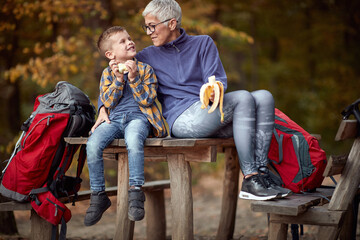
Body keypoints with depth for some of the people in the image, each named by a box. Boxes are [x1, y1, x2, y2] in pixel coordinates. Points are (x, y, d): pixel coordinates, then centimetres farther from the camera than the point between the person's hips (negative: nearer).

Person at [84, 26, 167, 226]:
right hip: (114, 119, 3)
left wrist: (134, 78, -11)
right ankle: (98, 196, -11)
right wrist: (118, 80, -6)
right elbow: (108, 102, 5)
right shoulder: (108, 74, 17)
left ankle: (136, 191, -30)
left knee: (133, 139, -40)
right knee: (93, 144, -27)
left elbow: (147, 100, -1)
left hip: (138, 117, -3)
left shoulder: (145, 69, 10)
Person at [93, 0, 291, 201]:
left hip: (211, 112, 4)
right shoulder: (148, 56, 17)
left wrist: (214, 90, -19)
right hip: (182, 120, -4)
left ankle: (261, 173, -29)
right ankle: (250, 180, -34)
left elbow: (218, 79, 5)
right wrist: (103, 109, 0)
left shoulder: (203, 43, 18)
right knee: (243, 98, -29)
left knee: (264, 97, -23)